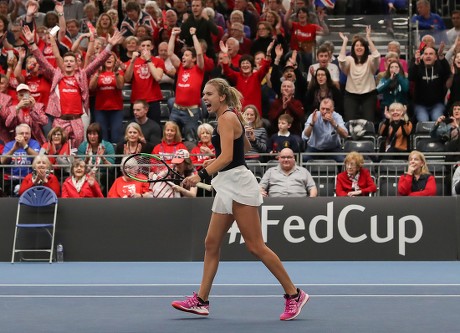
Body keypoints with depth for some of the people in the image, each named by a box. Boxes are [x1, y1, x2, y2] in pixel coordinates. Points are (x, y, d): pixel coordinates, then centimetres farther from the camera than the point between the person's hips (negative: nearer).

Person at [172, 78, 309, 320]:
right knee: (211, 244, 7)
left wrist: (201, 175, -35)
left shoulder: (226, 118, -13)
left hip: (238, 185, -10)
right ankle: (201, 301, 9)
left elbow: (227, 156, -25)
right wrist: (212, 161, 31)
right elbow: (245, 146, 30)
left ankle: (294, 295, -1)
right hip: (228, 187, 10)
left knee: (255, 246, -8)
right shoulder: (228, 118, 15)